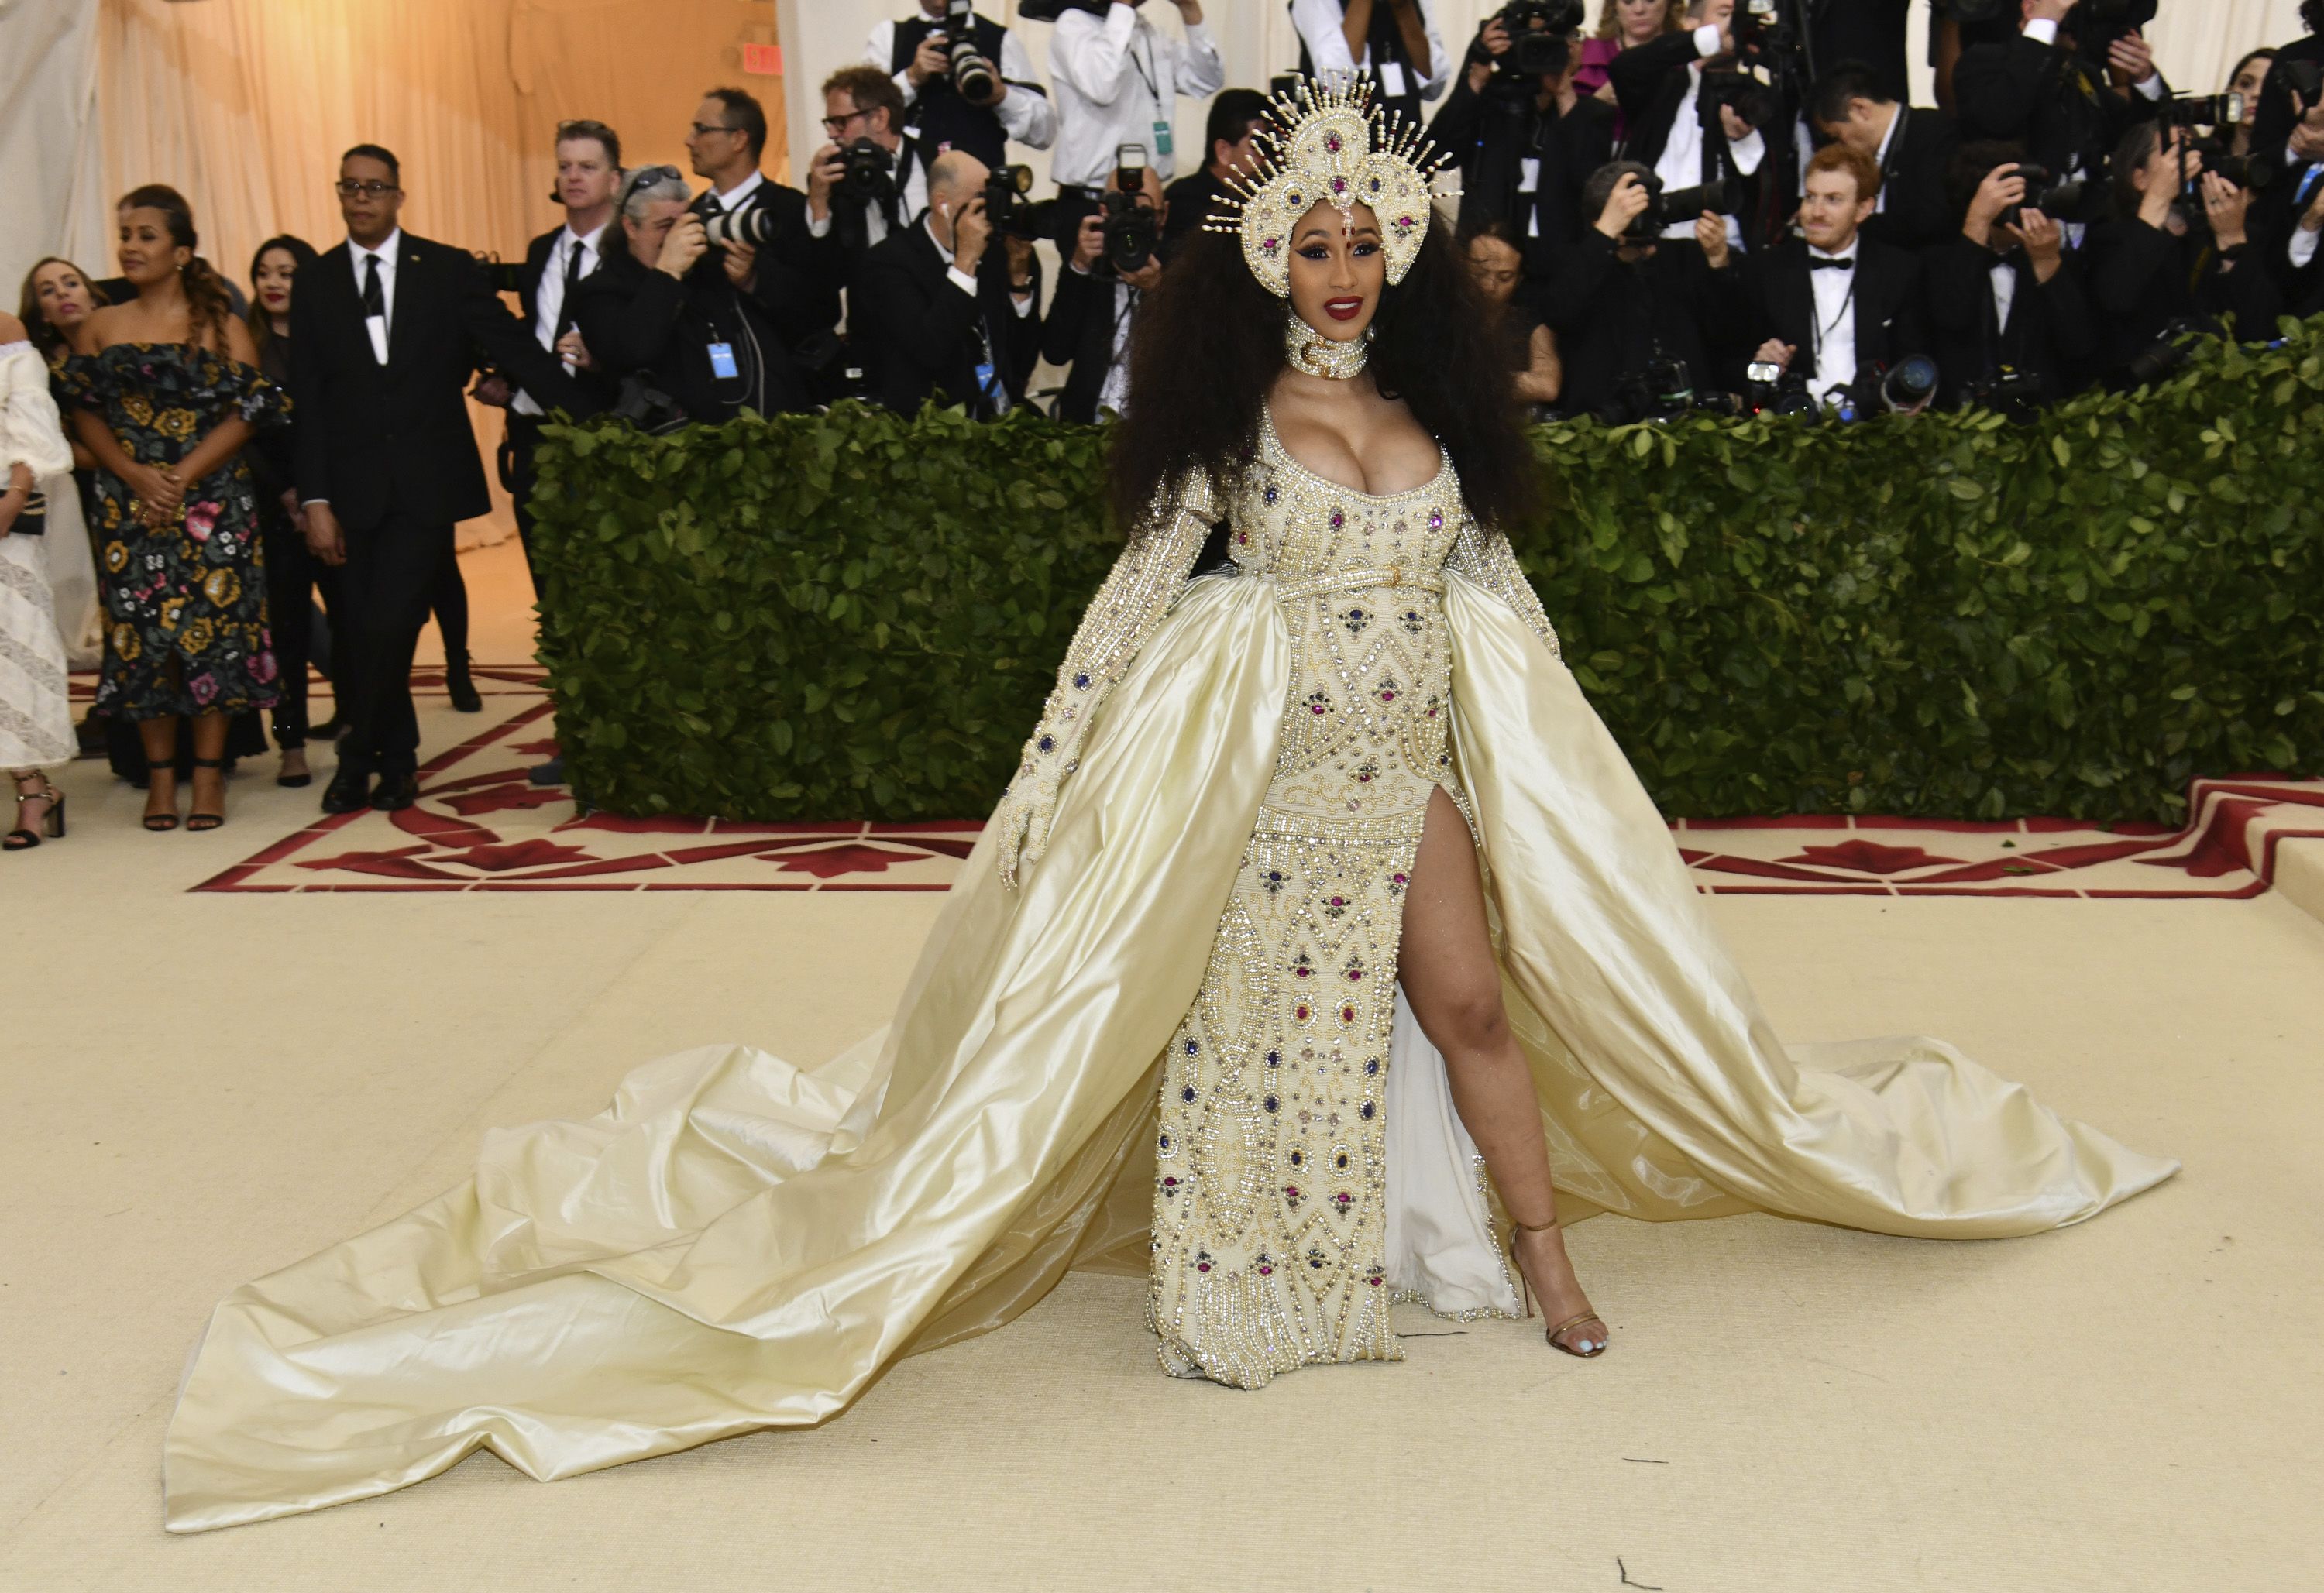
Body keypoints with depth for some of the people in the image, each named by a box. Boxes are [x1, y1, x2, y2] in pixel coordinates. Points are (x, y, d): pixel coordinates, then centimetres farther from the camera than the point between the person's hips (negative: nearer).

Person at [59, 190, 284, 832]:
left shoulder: (219, 324, 2)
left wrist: (183, 477, -13)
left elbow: (248, 411, -5)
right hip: (129, 504, 2)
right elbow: (85, 413, 6)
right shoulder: (101, 327, 10)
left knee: (213, 625, -4)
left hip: (212, 500, -2)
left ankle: (209, 772, 3)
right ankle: (160, 773, 8)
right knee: (140, 631, 0)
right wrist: (138, 476, -10)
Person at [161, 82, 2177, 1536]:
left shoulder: (1435, 409, 8)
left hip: (1414, 761, 4)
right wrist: (1049, 781, -10)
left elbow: (1502, 591, 14)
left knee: (1471, 997, 1)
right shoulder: (1234, 412, -4)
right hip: (1269, 766, -3)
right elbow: (1143, 585, -6)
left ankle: (1540, 1251, 16)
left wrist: (1550, 785, 15)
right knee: (1263, 1018, 4)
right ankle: (1257, 1284, 18)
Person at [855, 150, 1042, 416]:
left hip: (1005, 421, 5)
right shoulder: (890, 262, -4)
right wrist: (966, 259, -15)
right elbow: (930, 352, -20)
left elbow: (1023, 363, 11)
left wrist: (1018, 273, 1)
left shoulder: (993, 254, 10)